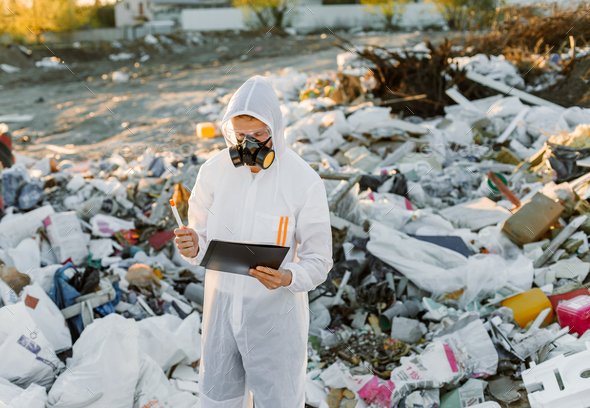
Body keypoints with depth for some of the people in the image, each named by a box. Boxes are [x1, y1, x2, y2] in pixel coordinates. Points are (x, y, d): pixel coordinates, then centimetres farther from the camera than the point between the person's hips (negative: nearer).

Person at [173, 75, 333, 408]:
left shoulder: (305, 181, -17)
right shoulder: (214, 170, -6)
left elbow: (318, 262, -11)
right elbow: (202, 238, 2)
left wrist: (286, 278, -32)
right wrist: (193, 247, -22)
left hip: (276, 310, -3)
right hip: (221, 305, 4)